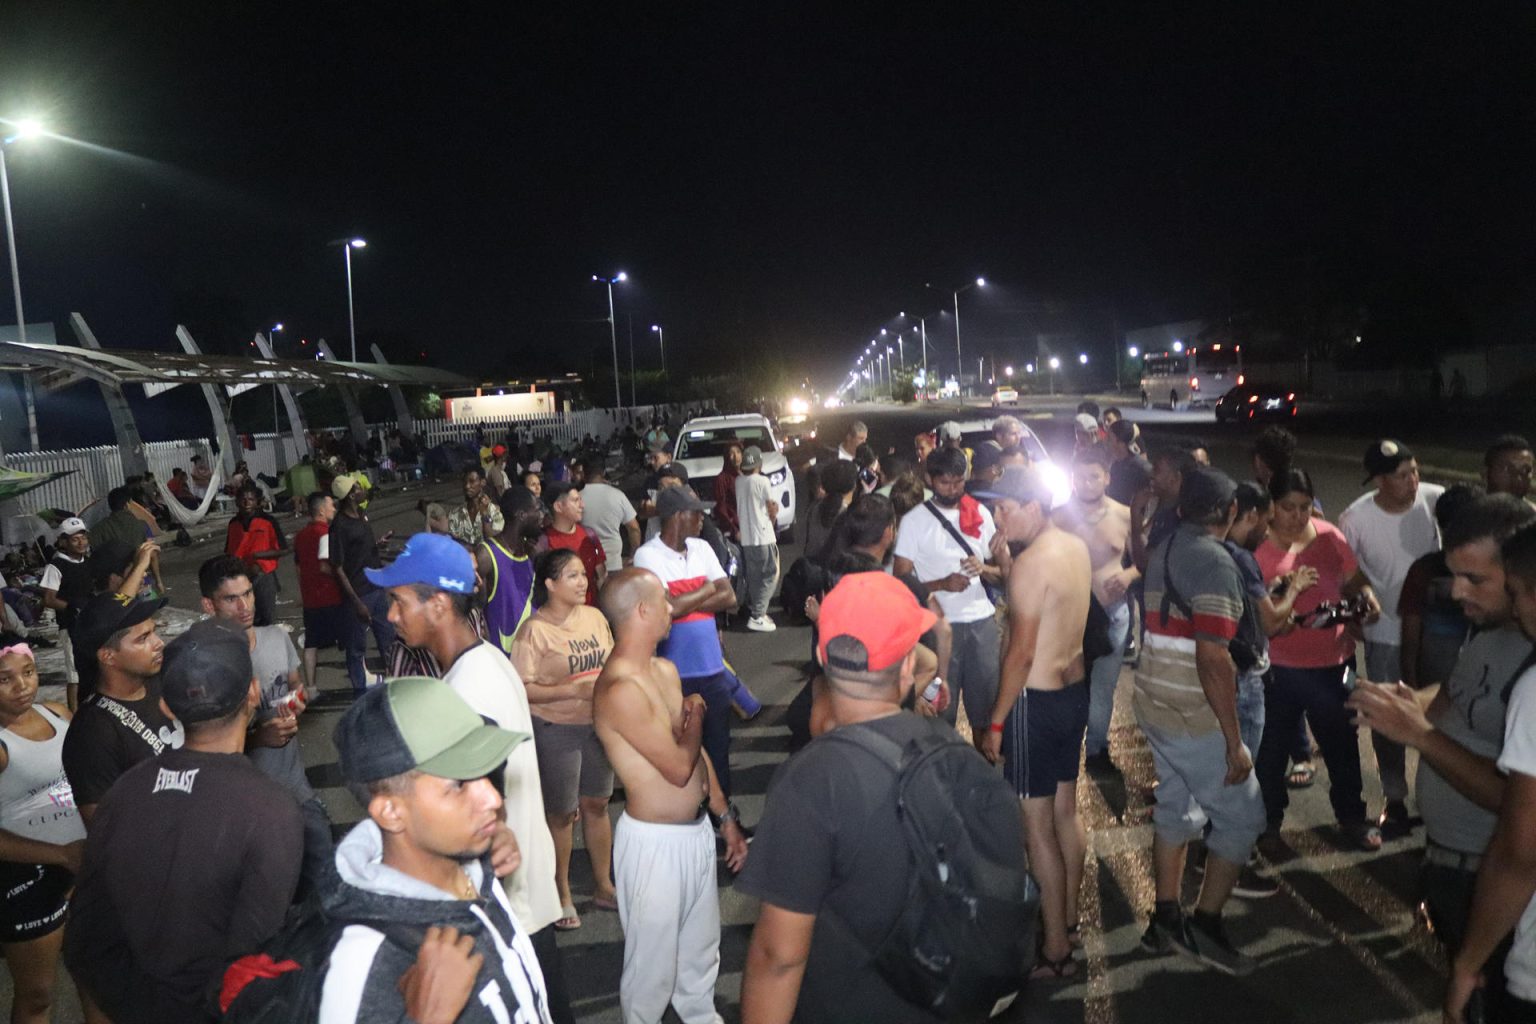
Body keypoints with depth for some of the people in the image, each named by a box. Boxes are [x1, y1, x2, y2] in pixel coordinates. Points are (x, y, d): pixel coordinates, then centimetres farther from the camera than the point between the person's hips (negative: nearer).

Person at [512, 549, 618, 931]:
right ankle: (562, 894, 29)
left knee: (597, 804, 16)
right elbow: (522, 689, -20)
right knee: (561, 813, 9)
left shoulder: (594, 617, 1)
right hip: (555, 729, -5)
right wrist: (575, 689, -24)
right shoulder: (535, 630, -16)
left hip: (599, 724, 5)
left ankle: (602, 886, 33)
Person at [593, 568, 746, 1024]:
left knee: (701, 948, 25)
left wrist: (727, 817, 15)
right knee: (654, 961, 11)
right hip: (655, 842, -8)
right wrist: (694, 715, -8)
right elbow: (679, 767, -26)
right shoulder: (619, 690, -26)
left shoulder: (666, 670, 5)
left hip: (697, 830, 9)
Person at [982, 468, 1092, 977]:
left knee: (1037, 828, 3)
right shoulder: (1079, 547, 3)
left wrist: (995, 723, -15)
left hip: (1036, 700, -9)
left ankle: (1056, 949, 13)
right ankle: (1068, 918, 37)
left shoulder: (1030, 565, -22)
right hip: (1075, 690, 9)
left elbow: (1021, 654, -21)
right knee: (1067, 811, 21)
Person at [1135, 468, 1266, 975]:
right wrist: (1234, 740, -20)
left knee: (1176, 807, 18)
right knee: (1242, 816, 6)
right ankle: (1204, 924, 12)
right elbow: (1212, 658, -24)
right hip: (1193, 716, -8)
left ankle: (1165, 919, 27)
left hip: (1154, 703, 8)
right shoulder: (1215, 561, -19)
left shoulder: (1164, 551, 8)